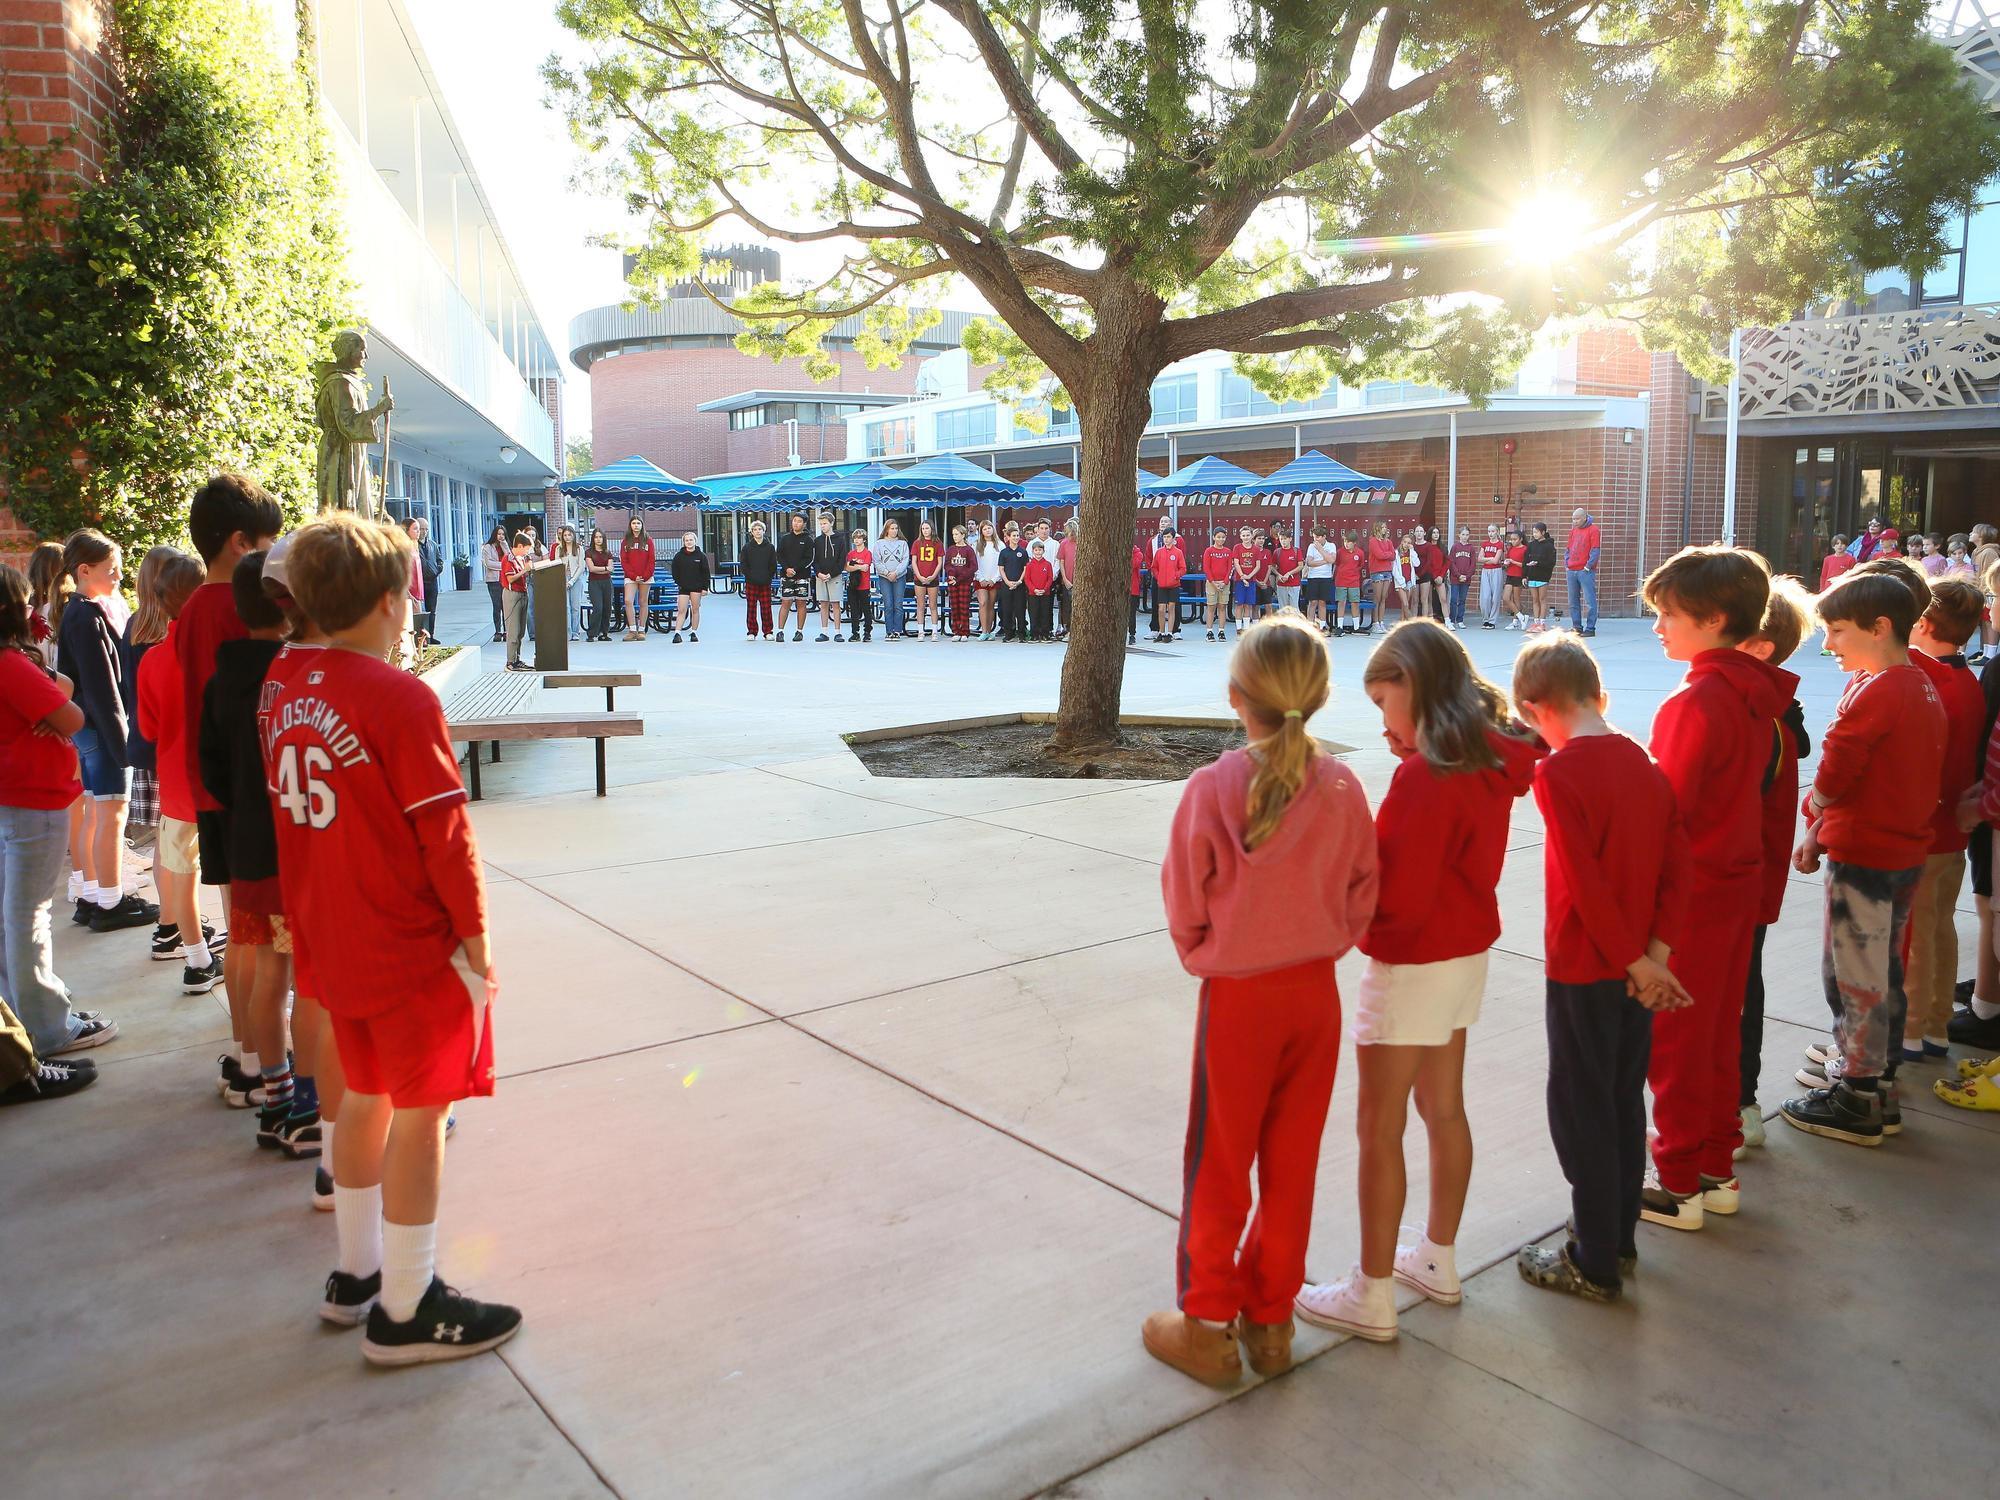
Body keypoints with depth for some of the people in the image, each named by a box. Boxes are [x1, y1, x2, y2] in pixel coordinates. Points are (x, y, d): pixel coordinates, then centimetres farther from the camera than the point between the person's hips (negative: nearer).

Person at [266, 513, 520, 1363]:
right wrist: (475, 936, -10)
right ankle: (405, 1312, 12)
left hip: (335, 949, 8)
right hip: (417, 950, -8)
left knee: (365, 1100, 20)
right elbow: (444, 834, -18)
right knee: (420, 1116, 3)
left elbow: (292, 817, 13)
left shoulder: (288, 700, 4)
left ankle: (356, 1274, 34)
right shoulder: (400, 699, -20)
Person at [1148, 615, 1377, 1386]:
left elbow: (1186, 908, -10)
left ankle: (1205, 1326, 25)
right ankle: (1270, 1321, 30)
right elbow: (1361, 896, 0)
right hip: (1316, 992, 4)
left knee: (1218, 1167, 12)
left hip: (1236, 999, -3)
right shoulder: (1341, 786, -8)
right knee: (1291, 1163, 16)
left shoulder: (1211, 789, -19)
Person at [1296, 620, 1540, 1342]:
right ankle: (1438, 1261, 36)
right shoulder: (1491, 761, 2)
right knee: (1444, 1109, 20)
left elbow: (1398, 900, -24)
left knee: (1379, 1128, 3)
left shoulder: (1425, 775, -25)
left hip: (1412, 965, -9)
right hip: (1467, 952, 9)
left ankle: (1372, 1296, 14)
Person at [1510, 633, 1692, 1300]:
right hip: (1636, 966, 7)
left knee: (1581, 1113, 5)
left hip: (1582, 969, -7)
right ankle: (1620, 1239, 33)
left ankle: (1596, 1264, 15)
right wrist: (1656, 952, -3)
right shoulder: (1643, 762, 3)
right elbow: (1677, 864, 1)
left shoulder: (1557, 772, -19)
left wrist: (1635, 961, -12)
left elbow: (1586, 882, -22)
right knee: (1623, 1101, 19)